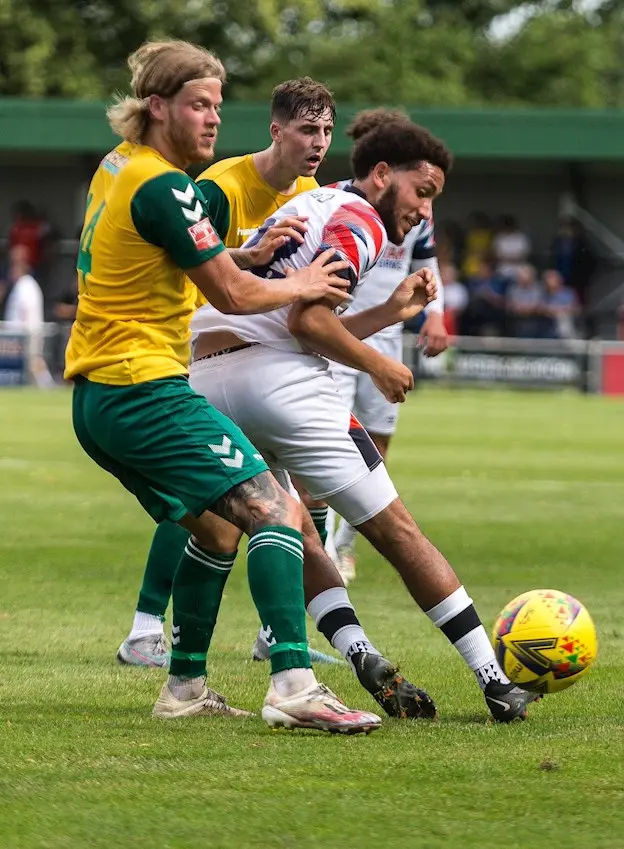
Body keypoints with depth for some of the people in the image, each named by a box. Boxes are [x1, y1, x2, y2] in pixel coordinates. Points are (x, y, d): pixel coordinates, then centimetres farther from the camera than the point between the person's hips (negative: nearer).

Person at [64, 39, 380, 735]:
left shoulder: (116, 167, 14)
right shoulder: (162, 186, -16)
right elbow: (232, 295, -12)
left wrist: (247, 255, 14)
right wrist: (301, 286, 6)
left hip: (95, 398, 10)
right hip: (145, 390, -10)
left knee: (209, 525, 22)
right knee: (274, 512, -16)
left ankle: (185, 686, 21)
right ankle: (294, 685, -30)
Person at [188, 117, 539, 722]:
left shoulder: (312, 207, 28)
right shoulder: (358, 219, 1)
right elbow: (307, 320, -13)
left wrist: (387, 314, 24)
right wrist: (379, 367, 0)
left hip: (203, 378, 8)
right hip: (275, 379, -8)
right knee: (396, 531, 0)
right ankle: (496, 681, 1)